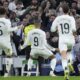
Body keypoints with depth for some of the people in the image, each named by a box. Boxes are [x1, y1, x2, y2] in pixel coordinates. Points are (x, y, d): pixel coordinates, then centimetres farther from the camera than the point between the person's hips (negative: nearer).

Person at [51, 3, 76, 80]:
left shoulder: (58, 18, 2)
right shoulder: (71, 18, -3)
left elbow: (52, 29, 4)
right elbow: (74, 29, -16)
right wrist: (74, 34, 4)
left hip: (62, 39, -1)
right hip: (70, 39, 1)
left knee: (64, 57, -9)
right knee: (69, 51, 31)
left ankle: (66, 70, -34)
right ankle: (69, 63, 3)